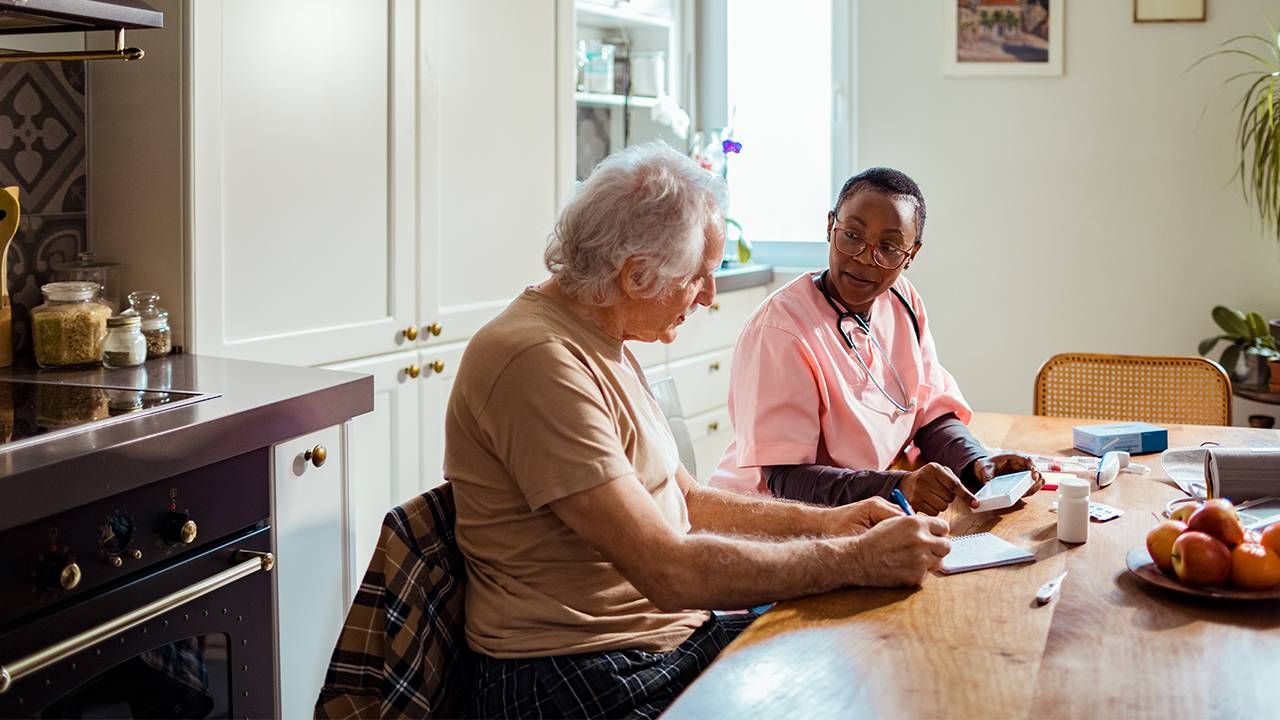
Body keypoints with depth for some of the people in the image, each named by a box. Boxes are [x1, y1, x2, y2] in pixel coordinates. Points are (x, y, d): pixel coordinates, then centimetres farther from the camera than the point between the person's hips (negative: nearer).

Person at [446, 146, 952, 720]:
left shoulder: (597, 342, 12)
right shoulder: (539, 360, -22)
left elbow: (684, 499, 18)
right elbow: (668, 569, -26)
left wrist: (822, 521, 6)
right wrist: (856, 559, -19)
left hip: (674, 628, 9)